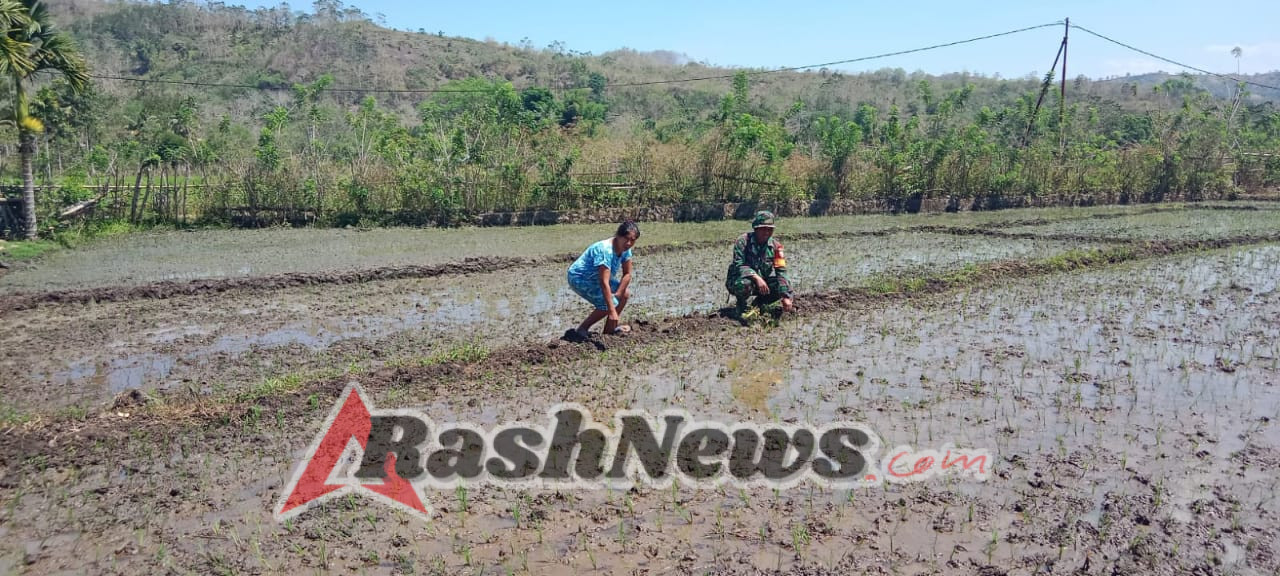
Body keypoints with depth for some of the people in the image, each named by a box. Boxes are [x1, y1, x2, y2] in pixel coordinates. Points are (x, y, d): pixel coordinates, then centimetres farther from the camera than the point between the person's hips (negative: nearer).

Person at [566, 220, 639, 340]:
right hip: (579, 279, -9)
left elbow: (627, 274, -1)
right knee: (608, 304, -20)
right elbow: (604, 283, -39)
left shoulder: (625, 248, -9)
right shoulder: (606, 250, -35)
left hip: (595, 278, 9)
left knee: (625, 293, 5)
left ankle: (610, 328, 18)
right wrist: (612, 311, -42)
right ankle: (579, 331, -7)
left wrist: (617, 294, -13)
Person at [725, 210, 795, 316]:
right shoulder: (743, 241, -18)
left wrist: (786, 297, -22)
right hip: (739, 280, -5)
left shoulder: (775, 245, -7)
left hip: (763, 282, 5)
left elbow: (781, 271, -12)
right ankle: (741, 306, -5)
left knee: (785, 284, -15)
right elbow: (738, 265, -25)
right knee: (746, 284, -38)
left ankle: (760, 303, 9)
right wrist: (756, 277, -40)